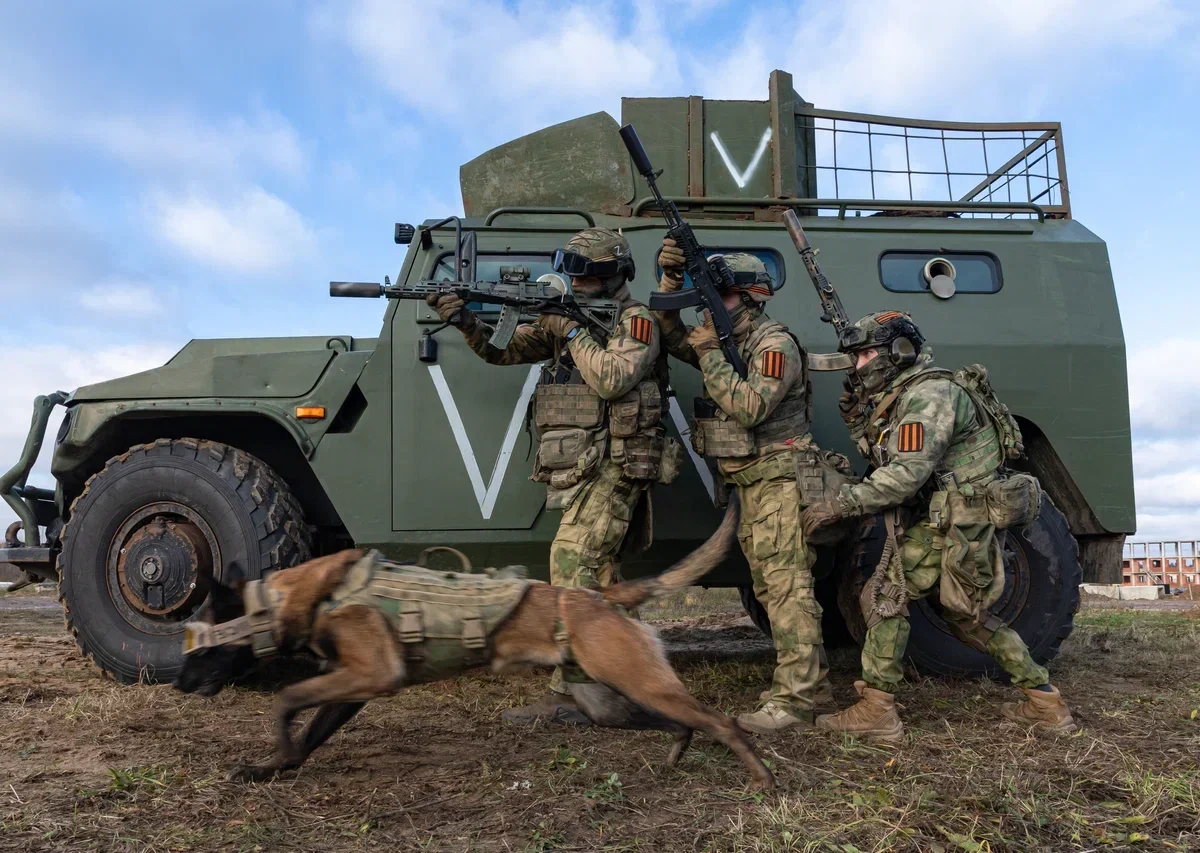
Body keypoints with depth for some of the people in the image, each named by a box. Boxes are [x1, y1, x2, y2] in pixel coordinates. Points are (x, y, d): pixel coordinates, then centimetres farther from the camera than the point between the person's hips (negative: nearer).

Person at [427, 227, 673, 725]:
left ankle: (568, 694, -14)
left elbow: (612, 380, -21)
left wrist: (572, 332, -14)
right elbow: (502, 350, 12)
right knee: (599, 576, 12)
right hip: (579, 472, 9)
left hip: (612, 468, -8)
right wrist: (467, 320, -4)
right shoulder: (564, 316, 17)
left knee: (570, 563, -17)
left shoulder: (636, 321, -5)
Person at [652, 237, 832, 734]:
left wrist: (709, 355, -19)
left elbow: (750, 408, -24)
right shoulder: (726, 342, 15)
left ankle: (793, 702, -10)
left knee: (787, 584, -11)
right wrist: (670, 280, -5)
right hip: (749, 485, 9)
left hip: (779, 481, -9)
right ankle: (812, 679, 26)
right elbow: (671, 336, 7)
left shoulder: (775, 345, -12)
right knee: (771, 586, 14)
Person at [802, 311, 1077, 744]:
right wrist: (857, 417, 3)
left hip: (956, 524, -10)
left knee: (884, 596, -8)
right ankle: (1045, 703, 30)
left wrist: (840, 505, -25)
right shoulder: (896, 398, 14)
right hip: (955, 523, 10)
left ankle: (875, 712, -4)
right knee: (968, 614, 21)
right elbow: (883, 462, 15)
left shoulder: (929, 393, -17)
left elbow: (908, 473, -26)